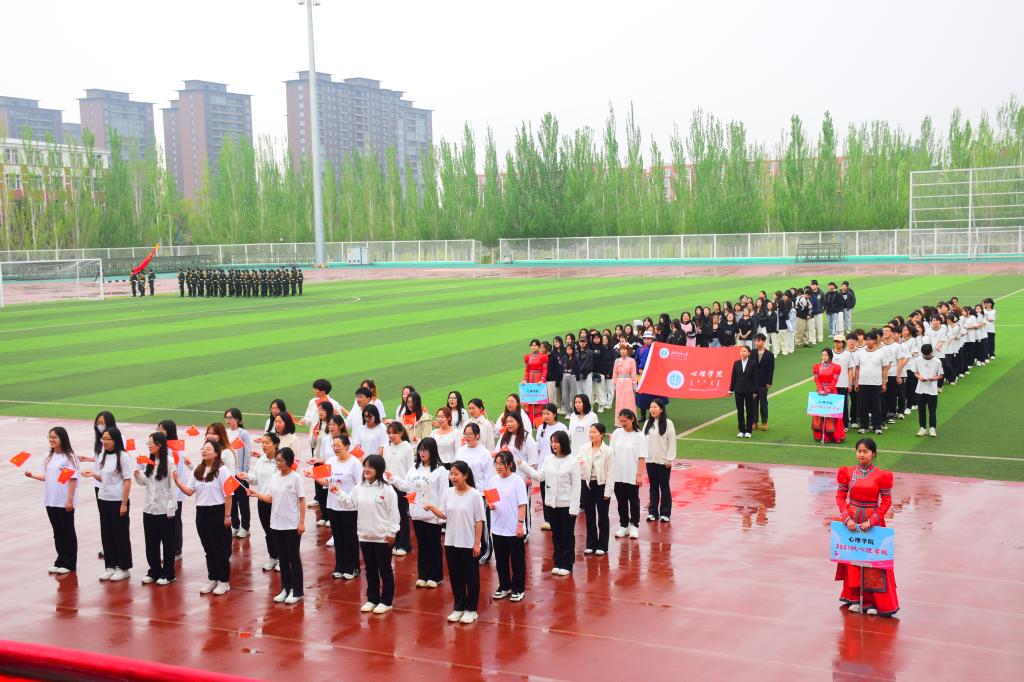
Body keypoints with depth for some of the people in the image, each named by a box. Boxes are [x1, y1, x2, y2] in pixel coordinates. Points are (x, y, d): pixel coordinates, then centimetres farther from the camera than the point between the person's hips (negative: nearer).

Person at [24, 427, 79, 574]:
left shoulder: (69, 457, -11)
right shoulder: (49, 457, 11)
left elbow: (73, 479, -13)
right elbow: (46, 477, 15)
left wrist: (70, 500, -16)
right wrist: (32, 476, -1)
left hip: (65, 502, -7)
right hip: (51, 501, 7)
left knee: (68, 532, 3)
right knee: (57, 532, 12)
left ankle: (69, 563, 10)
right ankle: (60, 561, 20)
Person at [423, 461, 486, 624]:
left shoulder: (475, 495, -11)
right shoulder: (448, 493, 1)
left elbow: (479, 521, -8)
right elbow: (444, 515, 4)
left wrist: (477, 543, -9)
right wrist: (432, 508, -14)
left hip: (469, 544, -4)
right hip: (451, 542, 4)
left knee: (471, 577, 6)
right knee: (455, 577, 13)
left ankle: (471, 609, 17)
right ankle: (458, 607, 25)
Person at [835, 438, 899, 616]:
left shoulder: (881, 475, -8)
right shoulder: (848, 473, -1)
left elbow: (886, 501, -5)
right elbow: (840, 496, 2)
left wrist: (871, 522, -13)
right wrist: (847, 518, -10)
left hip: (873, 521, -2)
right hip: (852, 521, 3)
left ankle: (874, 601, 9)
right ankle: (855, 598, 22)